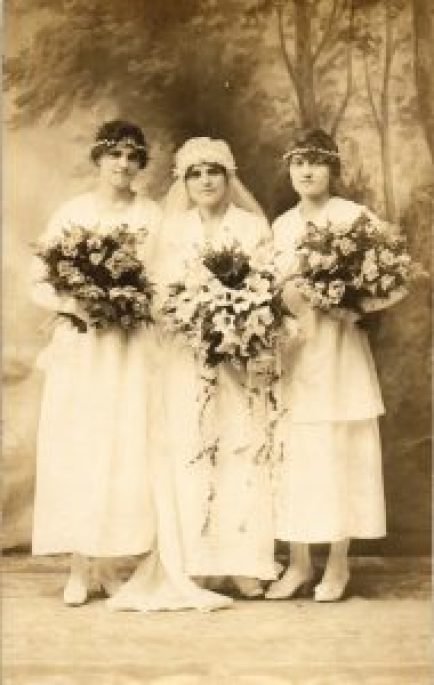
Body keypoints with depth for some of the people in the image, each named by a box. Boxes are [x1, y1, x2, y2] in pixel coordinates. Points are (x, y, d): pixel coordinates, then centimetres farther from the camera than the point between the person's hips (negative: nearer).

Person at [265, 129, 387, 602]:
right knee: (293, 457, 3)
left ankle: (338, 564, 11)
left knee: (338, 453, -1)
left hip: (337, 349, -4)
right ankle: (298, 562, 12)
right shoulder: (281, 225, 13)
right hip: (289, 349, 4)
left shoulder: (352, 216, -1)